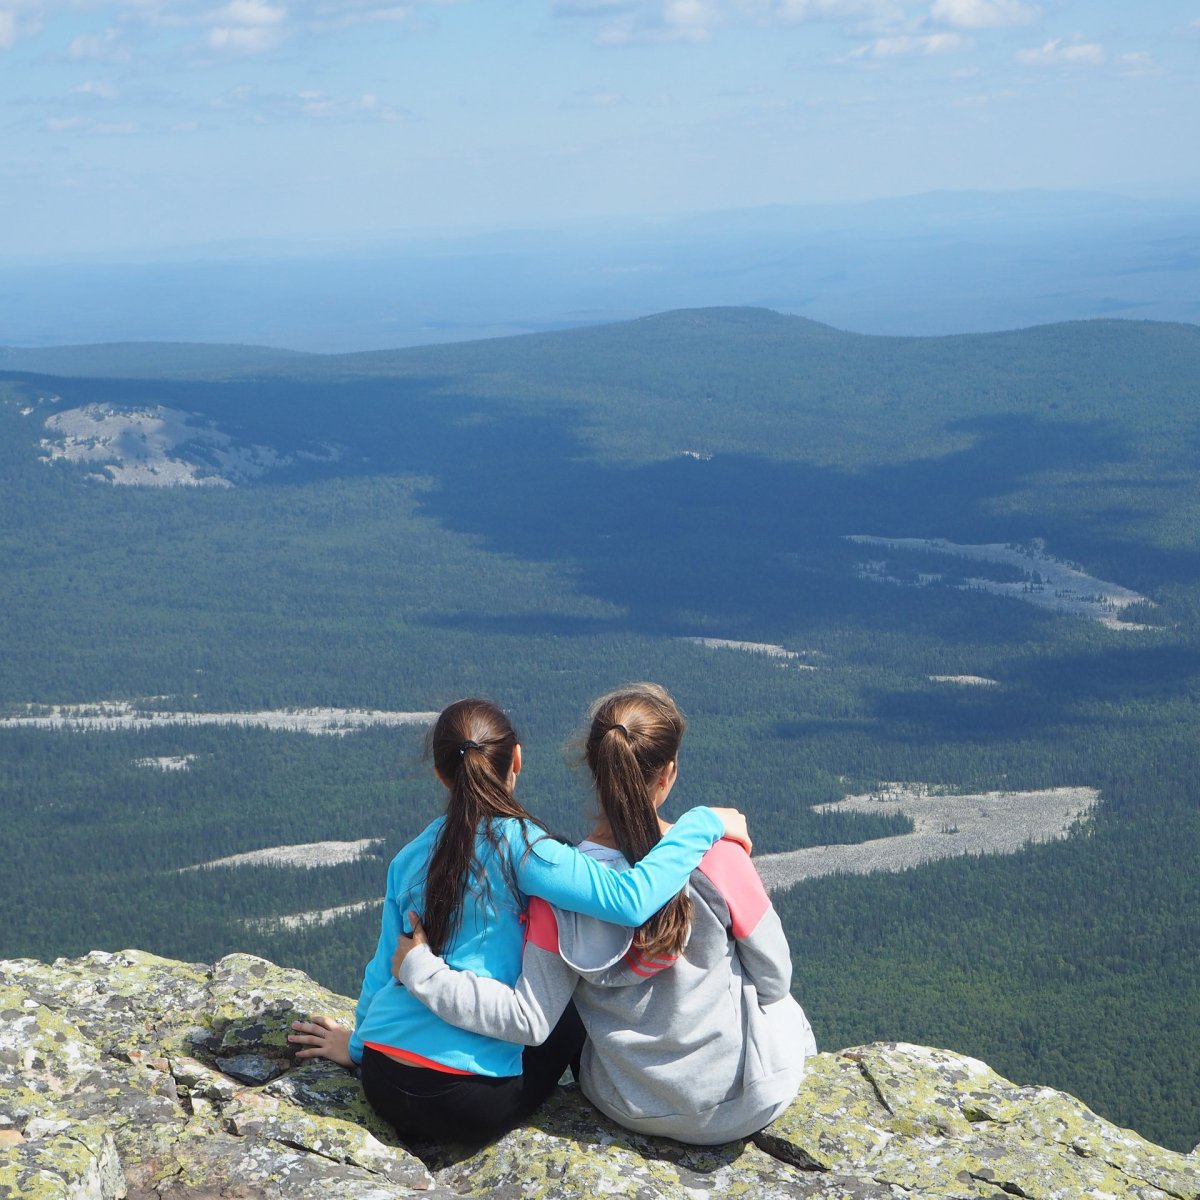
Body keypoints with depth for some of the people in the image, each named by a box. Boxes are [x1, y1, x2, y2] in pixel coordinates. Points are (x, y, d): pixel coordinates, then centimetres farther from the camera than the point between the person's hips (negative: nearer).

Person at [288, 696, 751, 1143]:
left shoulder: (408, 858, 5)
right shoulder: (515, 845, -14)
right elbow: (631, 899, -24)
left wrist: (357, 1045, 32)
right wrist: (704, 822, -13)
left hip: (381, 1083, 5)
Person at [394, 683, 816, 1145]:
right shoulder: (718, 858, -23)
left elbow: (529, 1020, -18)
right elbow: (773, 979, -10)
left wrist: (419, 969, -11)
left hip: (631, 1108, 2)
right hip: (745, 1106, -2)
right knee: (783, 1009, 33)